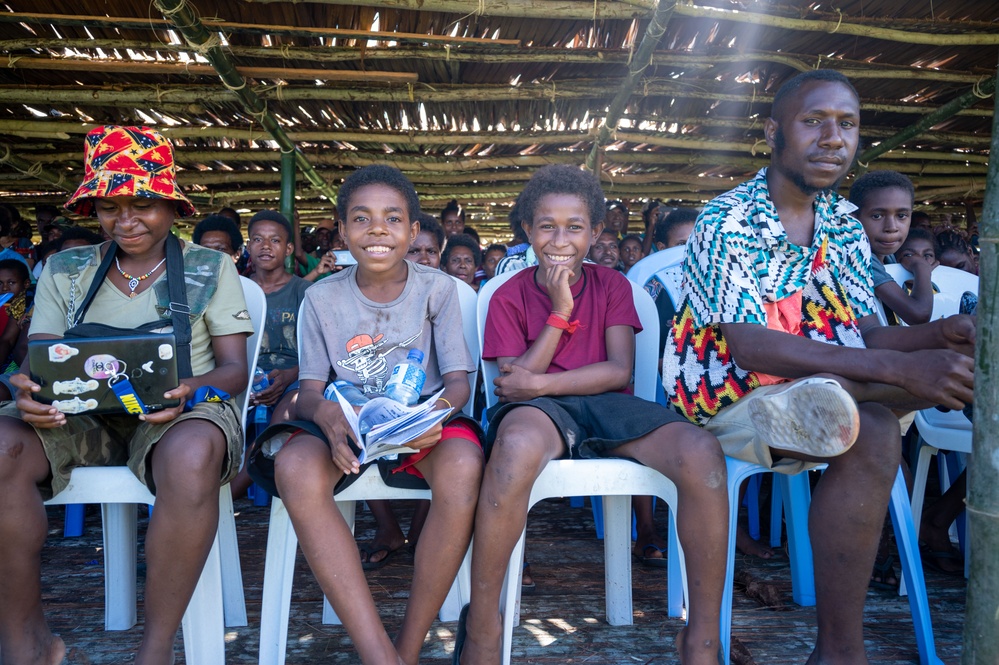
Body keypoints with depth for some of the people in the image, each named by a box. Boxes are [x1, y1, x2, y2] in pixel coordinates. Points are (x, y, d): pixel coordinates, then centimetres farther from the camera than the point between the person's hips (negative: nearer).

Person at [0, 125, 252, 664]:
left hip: (179, 414, -2)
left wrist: (191, 391, -22)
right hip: (80, 416, 3)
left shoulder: (211, 269, 7)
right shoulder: (64, 270, 15)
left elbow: (234, 367, 2)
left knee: (192, 456, -39)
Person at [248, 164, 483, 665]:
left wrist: (441, 408, -27)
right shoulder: (322, 298, 5)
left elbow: (458, 378, -2)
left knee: (463, 467, -37)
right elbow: (310, 388, 2)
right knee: (294, 466, -34)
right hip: (347, 422, 2)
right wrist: (325, 413, -24)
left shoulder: (438, 289, 2)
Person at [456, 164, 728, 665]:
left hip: (606, 406, 3)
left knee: (702, 454, -30)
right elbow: (512, 383, -1)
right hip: (539, 411, -2)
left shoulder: (612, 285, 13)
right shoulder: (509, 296, 9)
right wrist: (559, 313, -7)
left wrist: (541, 382, -12)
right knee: (517, 445, -42)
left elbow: (619, 370, 0)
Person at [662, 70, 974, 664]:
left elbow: (866, 337, 4)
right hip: (729, 405, -6)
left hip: (823, 391, 7)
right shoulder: (727, 221, -12)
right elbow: (749, 348, -23)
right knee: (871, 434, -32)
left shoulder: (846, 226, 9)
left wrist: (940, 335, -18)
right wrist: (900, 367, -29)